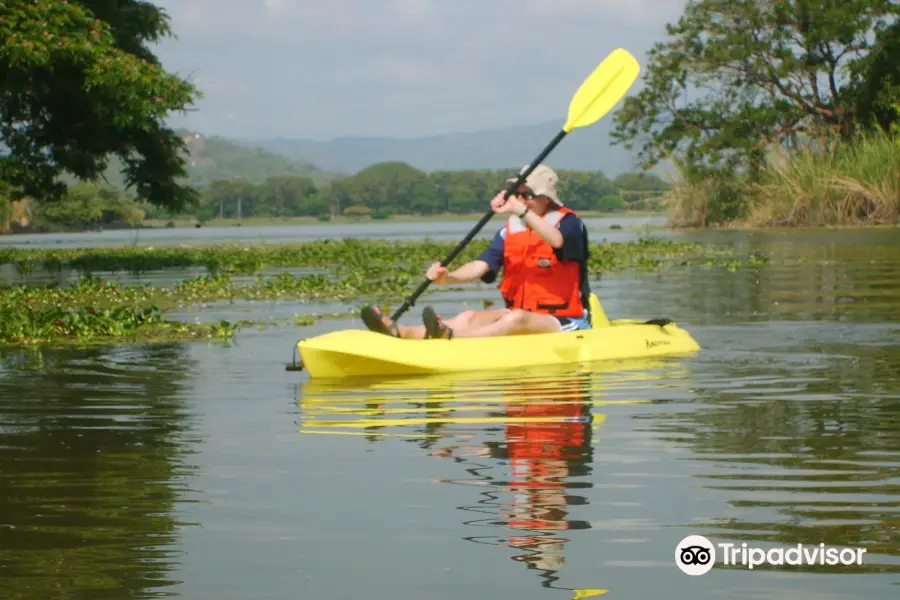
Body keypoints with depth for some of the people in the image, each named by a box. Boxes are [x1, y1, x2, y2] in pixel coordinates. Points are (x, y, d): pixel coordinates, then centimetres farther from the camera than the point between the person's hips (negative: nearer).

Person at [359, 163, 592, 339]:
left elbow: (557, 240, -32)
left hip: (564, 322, -6)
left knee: (516, 319, -36)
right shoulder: (510, 230, 10)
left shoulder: (569, 223, -6)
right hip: (518, 313, 6)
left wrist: (520, 210, -37)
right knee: (469, 317, -18)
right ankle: (401, 333, -44)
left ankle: (448, 336, -63)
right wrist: (447, 277, -22)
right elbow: (480, 266, -3)